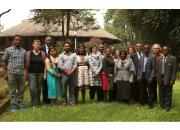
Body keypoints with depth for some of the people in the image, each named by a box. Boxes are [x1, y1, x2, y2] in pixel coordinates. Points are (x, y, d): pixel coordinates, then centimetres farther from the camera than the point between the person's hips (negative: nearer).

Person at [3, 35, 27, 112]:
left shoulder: (24, 51, 10)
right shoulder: (8, 50, 1)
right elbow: (5, 62, 1)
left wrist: (26, 72, 7)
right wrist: (5, 73, -5)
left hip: (21, 73, 3)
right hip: (11, 73, -3)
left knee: (21, 90, 8)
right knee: (12, 91, 3)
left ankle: (21, 104, 20)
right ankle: (14, 105, 12)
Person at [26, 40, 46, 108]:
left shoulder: (42, 53, 4)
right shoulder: (29, 53, 1)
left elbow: (44, 64, 5)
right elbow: (27, 64, 3)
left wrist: (44, 73, -1)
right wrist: (27, 73, 0)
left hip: (40, 73, 2)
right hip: (32, 73, -2)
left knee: (38, 89, 8)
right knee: (32, 88, -9)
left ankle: (37, 102, 19)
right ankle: (34, 103, 0)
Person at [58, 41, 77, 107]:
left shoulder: (73, 55, 11)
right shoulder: (61, 55, 5)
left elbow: (75, 64, 4)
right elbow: (60, 66, -3)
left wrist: (71, 72, -8)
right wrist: (67, 72, -9)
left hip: (72, 74, 2)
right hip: (64, 74, -2)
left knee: (72, 89, 5)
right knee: (64, 89, 1)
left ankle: (72, 101, 9)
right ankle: (64, 102, 9)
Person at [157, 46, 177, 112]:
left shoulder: (173, 58, -2)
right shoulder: (160, 59, 13)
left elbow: (174, 70, -6)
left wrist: (173, 79, -12)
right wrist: (158, 78, 7)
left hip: (168, 79, -4)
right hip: (161, 78, 4)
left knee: (168, 93, 1)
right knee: (161, 93, 9)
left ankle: (167, 106, 10)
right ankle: (162, 104, 19)